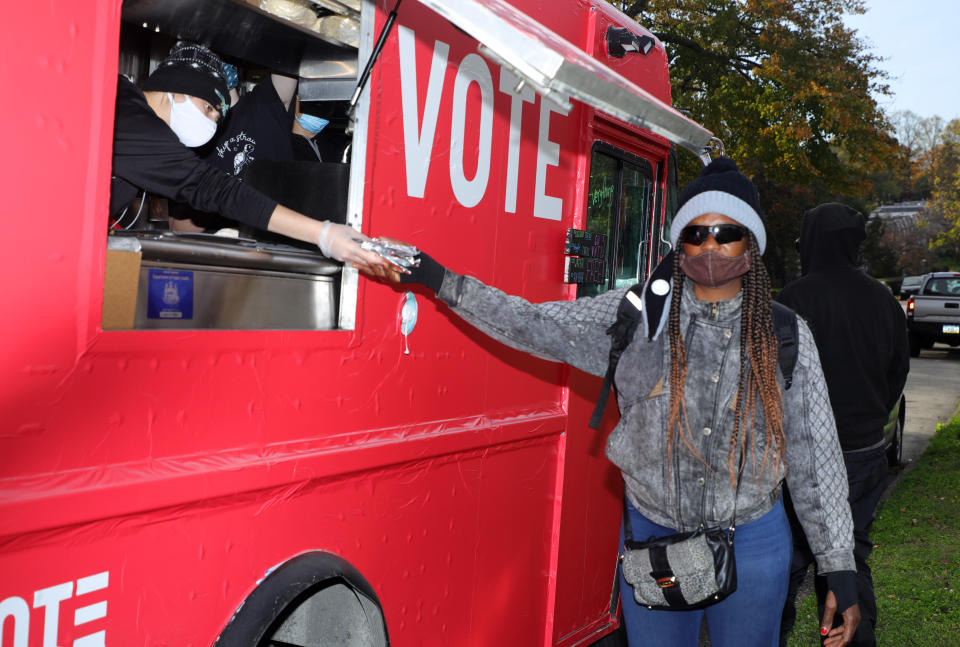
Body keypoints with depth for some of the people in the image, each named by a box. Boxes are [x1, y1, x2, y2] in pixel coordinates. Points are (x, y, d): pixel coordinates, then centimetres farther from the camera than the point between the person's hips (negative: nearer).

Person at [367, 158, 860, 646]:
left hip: (752, 545, 0)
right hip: (652, 535, 1)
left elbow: (816, 457, -3)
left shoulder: (786, 337, -5)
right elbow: (534, 326, -8)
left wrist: (840, 570, -2)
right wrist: (436, 278, -14)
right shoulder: (638, 314, -4)